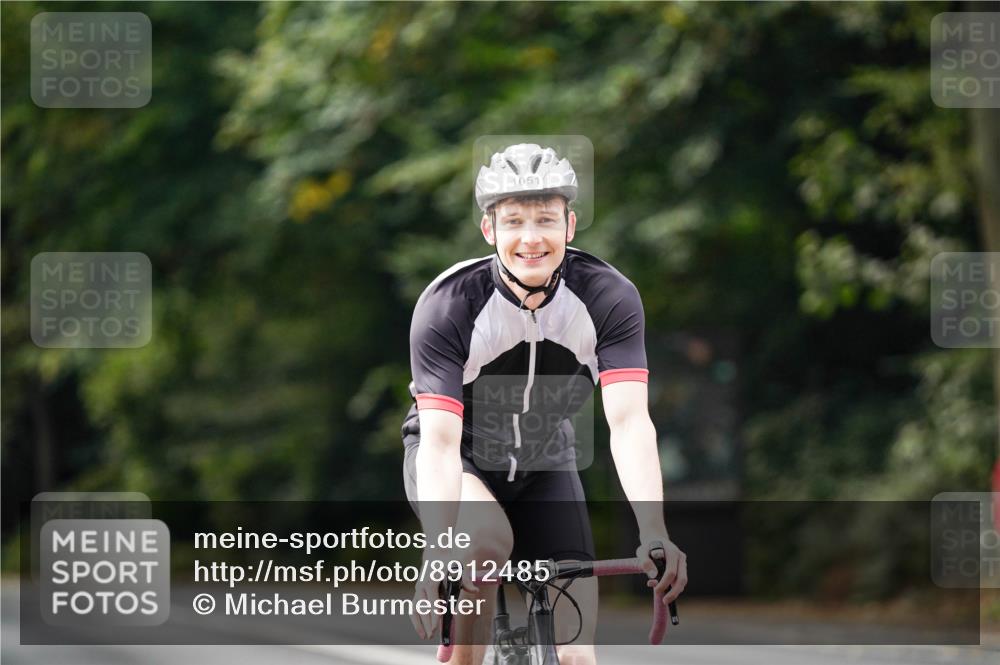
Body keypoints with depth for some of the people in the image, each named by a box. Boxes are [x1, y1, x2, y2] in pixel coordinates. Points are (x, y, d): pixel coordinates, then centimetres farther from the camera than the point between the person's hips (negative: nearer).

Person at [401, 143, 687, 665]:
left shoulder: (609, 298, -22)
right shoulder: (449, 305, -28)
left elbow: (629, 422, -31)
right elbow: (440, 442, -35)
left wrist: (654, 535, -46)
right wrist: (438, 556, -50)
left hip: (544, 466, 3)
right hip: (458, 459, -2)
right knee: (485, 545, -37)